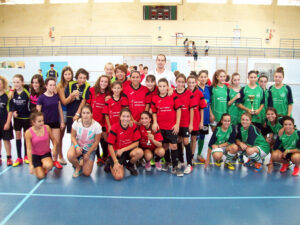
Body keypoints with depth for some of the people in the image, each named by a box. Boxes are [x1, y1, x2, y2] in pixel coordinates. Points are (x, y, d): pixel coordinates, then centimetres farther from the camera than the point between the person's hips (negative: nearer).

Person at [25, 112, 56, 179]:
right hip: (35, 155, -1)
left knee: (49, 166, -31)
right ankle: (37, 167, 22)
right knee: (40, 176, -13)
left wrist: (54, 147, -19)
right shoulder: (28, 133, -17)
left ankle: (43, 167, 7)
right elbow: (29, 149, -16)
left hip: (46, 153, 1)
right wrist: (31, 165, -18)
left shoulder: (47, 128, -11)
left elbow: (53, 139, 4)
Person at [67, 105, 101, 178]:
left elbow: (96, 142, -12)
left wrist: (88, 154, -10)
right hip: (78, 145, 1)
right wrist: (76, 146, -23)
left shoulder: (97, 126, -22)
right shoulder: (76, 122, -17)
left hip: (90, 149, -1)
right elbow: (73, 136, -5)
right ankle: (78, 166, 1)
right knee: (70, 156, -35)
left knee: (87, 173, -7)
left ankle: (83, 161, 29)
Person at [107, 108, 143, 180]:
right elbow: (110, 146, -13)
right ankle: (111, 165, 13)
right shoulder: (114, 127, -16)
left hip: (128, 151, 3)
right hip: (116, 153, -3)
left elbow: (136, 143, -6)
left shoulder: (133, 126, -7)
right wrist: (116, 162, -17)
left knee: (140, 152, -31)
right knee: (118, 177, -23)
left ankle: (130, 165, 2)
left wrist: (122, 150, -16)